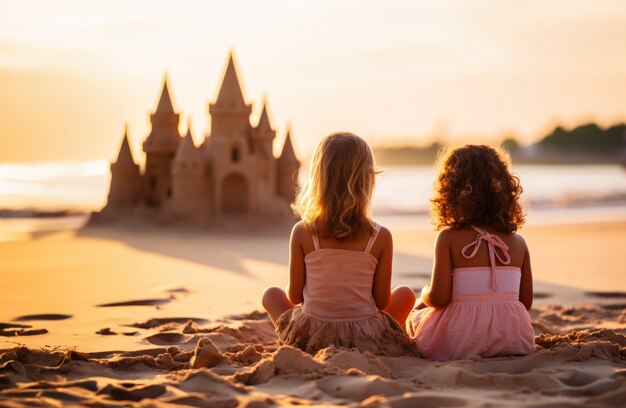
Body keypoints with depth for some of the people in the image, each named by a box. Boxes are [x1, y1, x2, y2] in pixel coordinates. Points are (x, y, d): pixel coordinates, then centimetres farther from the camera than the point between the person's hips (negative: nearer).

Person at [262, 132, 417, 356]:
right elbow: (382, 301, -3)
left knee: (271, 294, 28)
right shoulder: (381, 237, -10)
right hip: (367, 338, 0)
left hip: (311, 338, 1)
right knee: (405, 294, 26)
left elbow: (294, 296, -1)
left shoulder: (302, 232, -9)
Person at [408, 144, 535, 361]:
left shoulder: (448, 238, -8)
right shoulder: (518, 243, 3)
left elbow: (438, 298, -13)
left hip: (458, 344, -3)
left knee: (417, 313, 26)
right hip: (513, 341, 4)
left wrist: (426, 293, 10)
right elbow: (526, 301, 8)